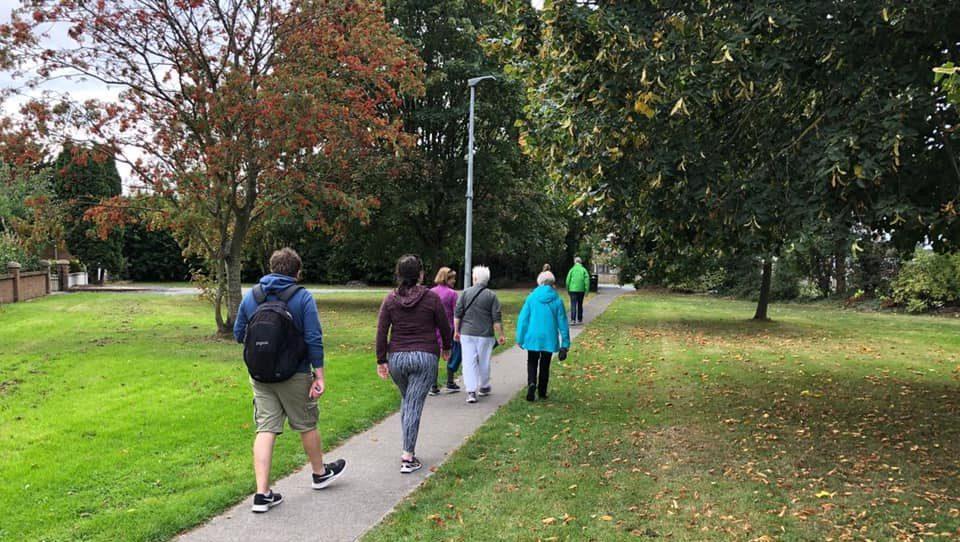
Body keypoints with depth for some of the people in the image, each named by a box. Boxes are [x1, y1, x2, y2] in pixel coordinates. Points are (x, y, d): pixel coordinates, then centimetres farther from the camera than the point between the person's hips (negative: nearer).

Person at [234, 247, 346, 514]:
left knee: (265, 430, 4)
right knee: (307, 425, 15)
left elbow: (238, 334, 9)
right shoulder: (303, 297, -9)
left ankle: (262, 493, 1)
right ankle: (320, 473, 35)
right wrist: (319, 375, -9)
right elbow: (314, 339, -13)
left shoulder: (251, 295, 3)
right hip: (295, 375, -3)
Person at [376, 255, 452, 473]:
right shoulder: (432, 298, -5)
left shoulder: (390, 299, 2)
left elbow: (381, 332, -1)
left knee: (405, 400, 22)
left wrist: (382, 360, 4)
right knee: (414, 404, -2)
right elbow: (445, 327, 3)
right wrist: (446, 348, 21)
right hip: (425, 357, -3)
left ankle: (407, 447, 26)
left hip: (397, 358, 3)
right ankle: (408, 456, -4)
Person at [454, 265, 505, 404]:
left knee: (469, 362, 1)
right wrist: (501, 335, 3)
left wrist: (456, 331, 8)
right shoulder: (491, 295, -4)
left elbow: (457, 314, 0)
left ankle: (471, 391, -8)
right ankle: (484, 387, 29)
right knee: (484, 362, 14)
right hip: (485, 335, 0)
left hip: (467, 334, 0)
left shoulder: (466, 293, 0)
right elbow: (497, 319, -5)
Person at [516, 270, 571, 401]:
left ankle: (532, 383, -12)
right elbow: (562, 322, -2)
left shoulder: (531, 297, -5)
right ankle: (542, 392, 19)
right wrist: (565, 344, 3)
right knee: (545, 365, 15)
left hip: (533, 337, -1)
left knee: (532, 363, 13)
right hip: (549, 338, 1)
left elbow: (523, 318, -4)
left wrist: (520, 338, 5)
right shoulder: (557, 300, -4)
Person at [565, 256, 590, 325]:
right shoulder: (584, 270, 1)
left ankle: (573, 320, -15)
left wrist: (568, 289, 10)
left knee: (573, 305, -4)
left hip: (573, 290, -2)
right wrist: (586, 290, -2)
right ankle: (579, 320, 17)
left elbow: (568, 280, -1)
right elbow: (587, 281, -5)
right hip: (581, 290, 2)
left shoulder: (572, 269, -1)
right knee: (580, 305, 13)